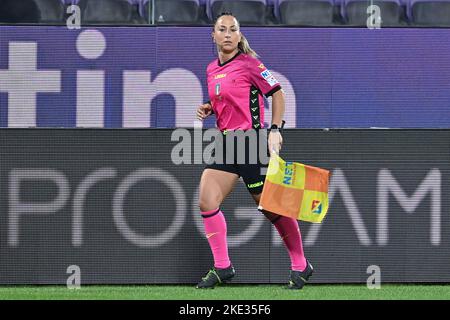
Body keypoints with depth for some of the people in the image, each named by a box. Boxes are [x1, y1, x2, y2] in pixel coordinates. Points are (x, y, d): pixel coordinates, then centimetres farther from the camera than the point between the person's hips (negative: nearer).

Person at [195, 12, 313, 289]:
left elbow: (277, 93, -7)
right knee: (207, 202, -5)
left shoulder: (249, 63, -9)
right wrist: (209, 109, 5)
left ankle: (300, 266, 13)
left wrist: (275, 130, -15)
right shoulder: (212, 69, 12)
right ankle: (222, 268, 5)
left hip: (252, 141, -7)